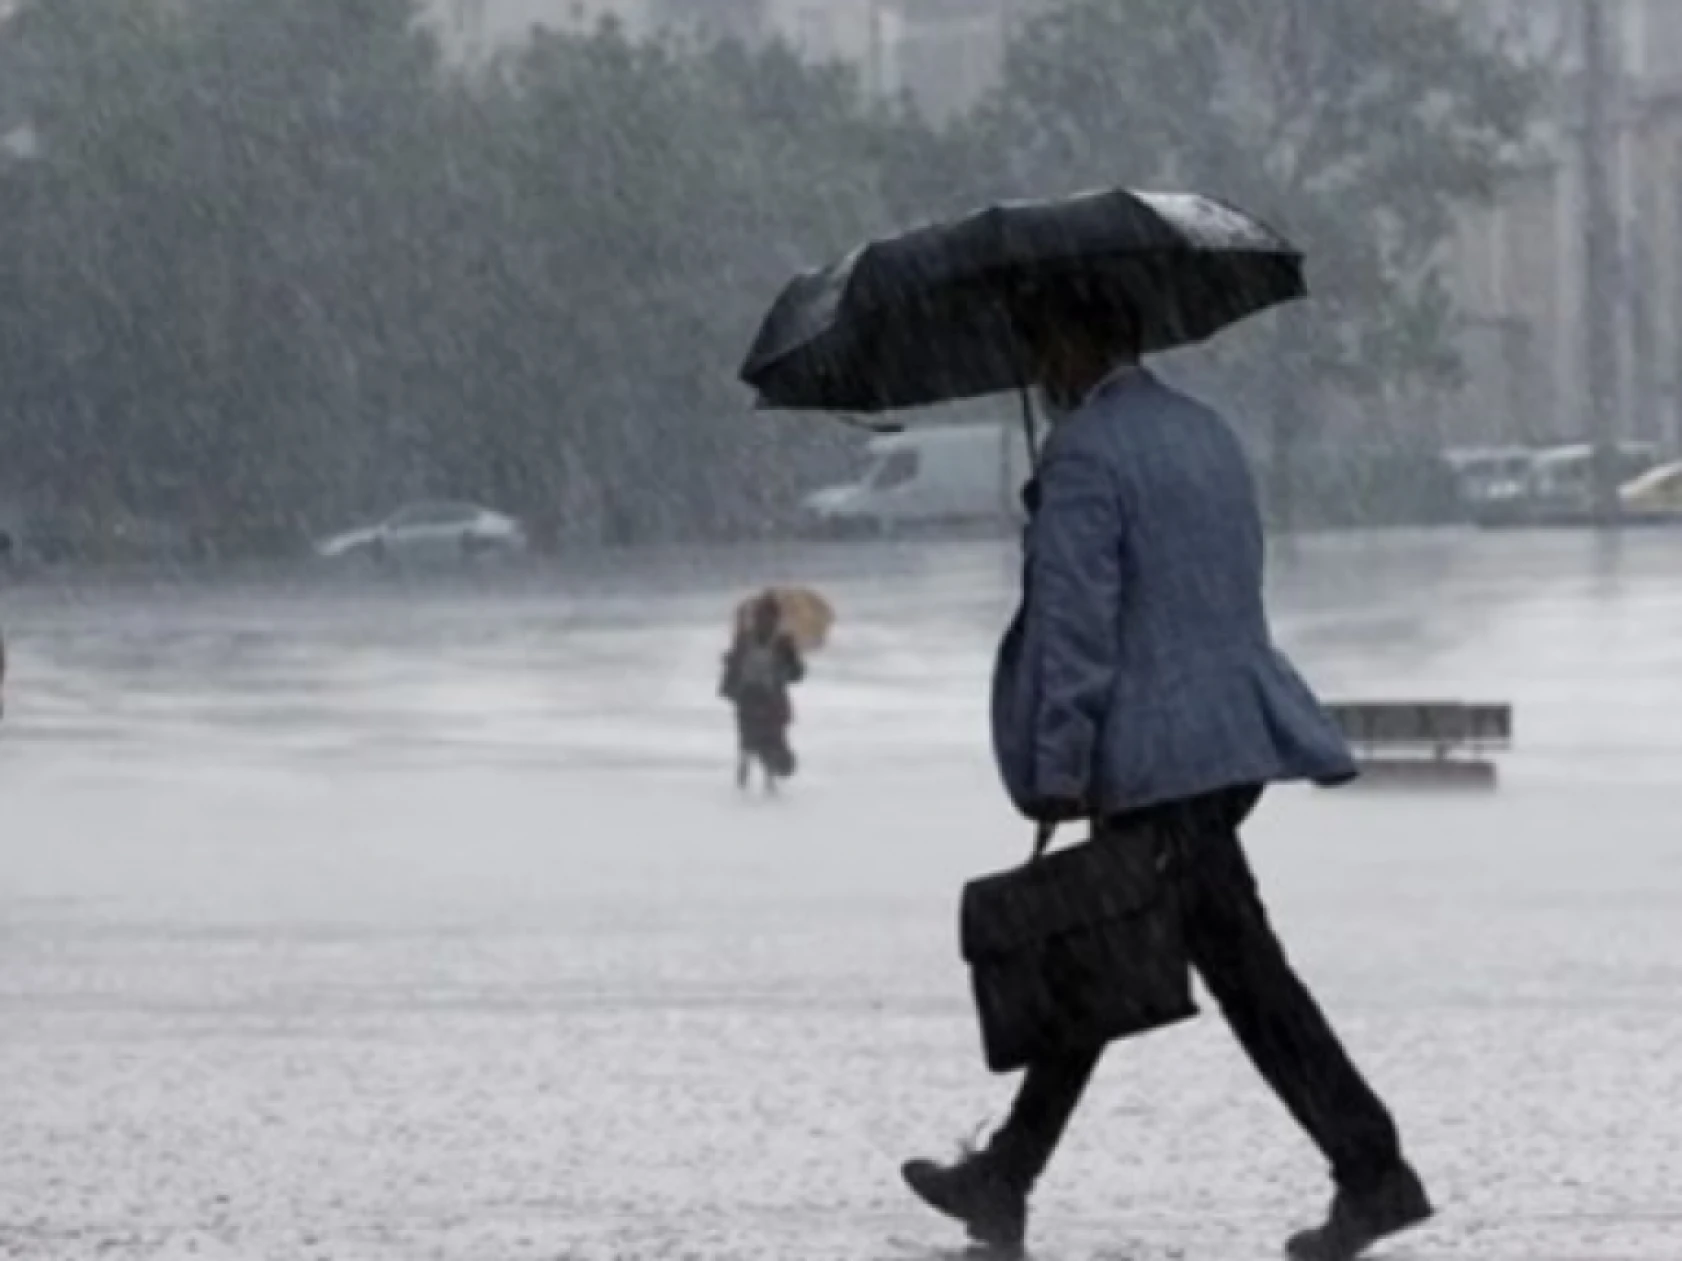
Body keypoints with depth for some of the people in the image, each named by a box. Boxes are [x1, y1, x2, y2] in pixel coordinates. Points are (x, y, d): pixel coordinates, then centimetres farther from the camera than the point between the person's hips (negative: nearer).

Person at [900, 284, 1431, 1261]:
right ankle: (1008, 1178, 21)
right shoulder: (1207, 433, 16)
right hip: (1237, 734, 10)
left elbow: (1074, 621, -17)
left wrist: (1057, 769, -14)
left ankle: (1375, 1172, -10)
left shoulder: (1086, 450, -12)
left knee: (1244, 967, -8)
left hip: (1159, 757, -10)